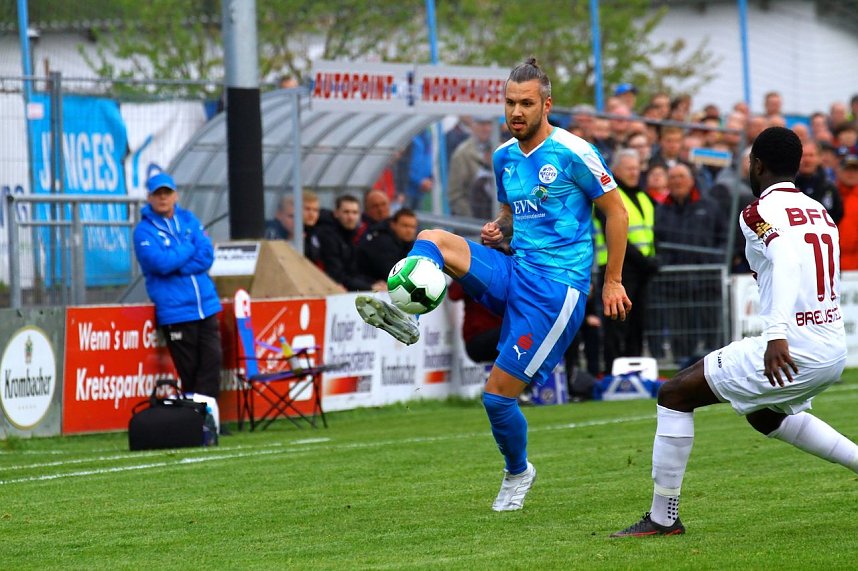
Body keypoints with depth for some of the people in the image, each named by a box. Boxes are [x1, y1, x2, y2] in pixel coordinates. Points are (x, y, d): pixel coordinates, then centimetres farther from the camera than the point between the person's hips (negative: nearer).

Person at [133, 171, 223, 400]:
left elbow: (207, 256, 0)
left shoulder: (189, 220, 11)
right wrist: (190, 249, -4)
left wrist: (175, 266, -11)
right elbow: (160, 262, -17)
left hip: (206, 306, 4)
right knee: (189, 370, -2)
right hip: (175, 311, -4)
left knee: (212, 361, -5)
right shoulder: (144, 231, -1)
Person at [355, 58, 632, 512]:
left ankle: (517, 474, 19)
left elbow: (616, 212, -3)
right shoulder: (504, 156, 10)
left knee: (498, 392, -7)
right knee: (432, 240, -15)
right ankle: (406, 313, -39)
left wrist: (612, 282, -3)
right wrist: (499, 230, 2)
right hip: (515, 270, 7)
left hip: (557, 285, -7)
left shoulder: (572, 153, -10)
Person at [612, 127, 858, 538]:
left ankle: (663, 517, 3)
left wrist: (778, 334, -37)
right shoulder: (818, 211, 14)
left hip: (791, 349, -8)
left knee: (674, 395, 3)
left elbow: (788, 258, -27)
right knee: (765, 416, 36)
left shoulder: (760, 213, -9)